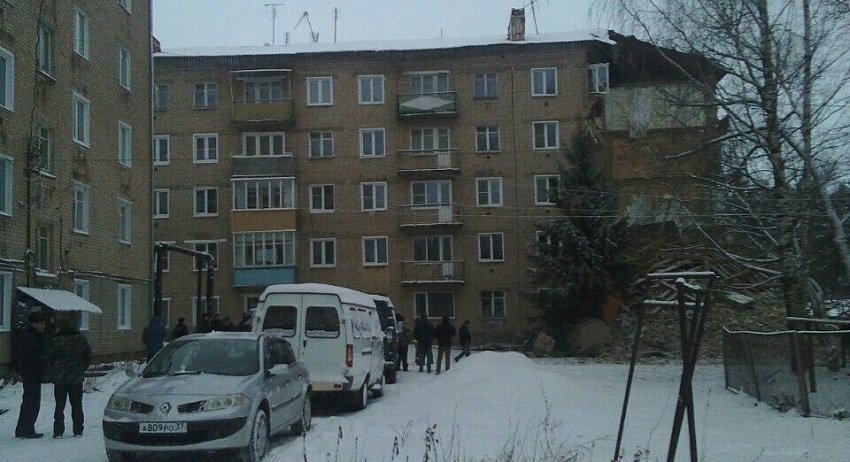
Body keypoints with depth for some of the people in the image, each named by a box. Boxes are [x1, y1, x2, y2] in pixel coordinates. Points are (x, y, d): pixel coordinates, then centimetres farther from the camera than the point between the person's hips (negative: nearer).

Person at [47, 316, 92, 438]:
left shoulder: (55, 340, -10)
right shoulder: (81, 338, 0)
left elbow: (50, 359, -6)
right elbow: (88, 356, 5)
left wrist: (53, 373, 8)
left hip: (60, 378, -2)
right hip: (77, 378, 3)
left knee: (60, 405, 5)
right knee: (77, 405, 9)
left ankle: (58, 432, 4)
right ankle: (78, 431, 9)